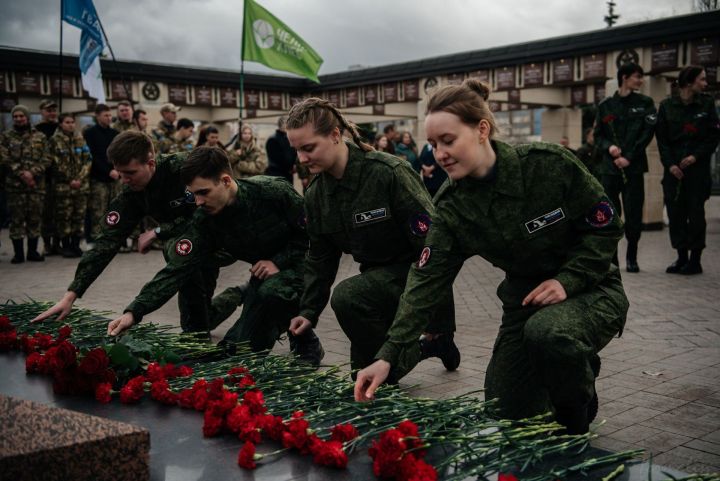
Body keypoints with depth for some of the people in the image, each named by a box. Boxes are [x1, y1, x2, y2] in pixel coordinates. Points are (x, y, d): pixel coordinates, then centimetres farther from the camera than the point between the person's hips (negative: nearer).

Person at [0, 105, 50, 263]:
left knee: (35, 219, 5)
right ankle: (18, 253, 8)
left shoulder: (40, 137, 9)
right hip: (14, 185, -1)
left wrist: (32, 173, -13)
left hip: (36, 184, 1)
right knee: (16, 220, 0)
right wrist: (21, 174, -15)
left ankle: (33, 251, 16)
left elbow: (46, 159, 2)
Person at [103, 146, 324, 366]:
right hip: (264, 273, 5)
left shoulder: (274, 192, -27)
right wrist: (134, 312, -28)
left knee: (271, 291, -37)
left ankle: (308, 346, -9)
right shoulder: (205, 220, -15)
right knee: (236, 346, -2)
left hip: (300, 261, -5)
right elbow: (177, 269, -20)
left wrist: (279, 261, -24)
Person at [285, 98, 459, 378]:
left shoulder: (389, 173, -23)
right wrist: (309, 311, 0)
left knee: (347, 296, -31)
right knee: (362, 366, 8)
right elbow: (320, 258, 8)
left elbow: (431, 238, -23)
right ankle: (438, 345, 32)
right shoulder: (315, 196, 0)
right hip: (377, 275, 8)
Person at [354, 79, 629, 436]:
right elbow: (426, 281, -15)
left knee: (548, 331, -38)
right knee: (506, 414, 0)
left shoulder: (549, 164, -21)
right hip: (524, 299, 5)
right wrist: (388, 355, -23)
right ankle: (576, 368, 28)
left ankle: (576, 428, -6)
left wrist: (567, 279, -22)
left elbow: (605, 226, -11)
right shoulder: (452, 207, -10)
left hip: (590, 289, -4)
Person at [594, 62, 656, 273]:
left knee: (633, 213, -2)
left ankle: (632, 257, 10)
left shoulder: (645, 103, 7)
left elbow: (647, 133, -2)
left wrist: (629, 157, -10)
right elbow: (598, 135, 11)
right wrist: (609, 147, -10)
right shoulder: (605, 105, 9)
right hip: (610, 166, 1)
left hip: (634, 166, -1)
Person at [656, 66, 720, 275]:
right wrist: (670, 164, -7)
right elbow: (661, 138, 4)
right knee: (675, 213, 1)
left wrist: (695, 156, -9)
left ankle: (695, 260, 6)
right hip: (673, 168, 1)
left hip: (698, 167, -1)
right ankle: (681, 258, 12)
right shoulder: (667, 106, 5)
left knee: (696, 213, -2)